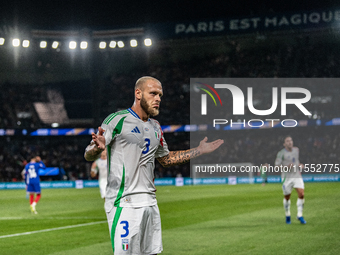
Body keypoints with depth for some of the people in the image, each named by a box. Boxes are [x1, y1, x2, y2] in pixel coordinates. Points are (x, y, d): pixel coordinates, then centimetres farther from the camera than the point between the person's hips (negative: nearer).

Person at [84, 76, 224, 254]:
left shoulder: (155, 128, 17)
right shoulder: (117, 120, -6)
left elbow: (166, 159, 29)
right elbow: (88, 155, -9)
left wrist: (199, 151, 25)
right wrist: (98, 147, -33)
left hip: (150, 202, 7)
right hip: (124, 203, -7)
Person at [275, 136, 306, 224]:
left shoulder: (296, 150, 9)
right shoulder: (281, 153, -8)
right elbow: (277, 165, -12)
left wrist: (300, 165, 8)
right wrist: (287, 167, -26)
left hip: (297, 176, 4)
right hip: (287, 177, -4)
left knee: (301, 195, -12)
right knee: (287, 197, 6)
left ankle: (300, 215, -1)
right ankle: (287, 215, 27)